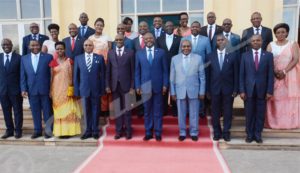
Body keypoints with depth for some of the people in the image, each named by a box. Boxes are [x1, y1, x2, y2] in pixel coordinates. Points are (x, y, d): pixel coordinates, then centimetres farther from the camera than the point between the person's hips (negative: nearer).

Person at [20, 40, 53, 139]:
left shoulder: (48, 57, -1)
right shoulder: (24, 59, 9)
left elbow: (52, 73, -3)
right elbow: (23, 76, 8)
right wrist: (23, 89, 0)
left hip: (45, 89, -3)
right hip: (31, 90, 3)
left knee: (47, 111, 6)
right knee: (35, 111, 10)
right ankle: (37, 130, 23)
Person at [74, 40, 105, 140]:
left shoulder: (100, 58, 3)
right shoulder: (78, 58, 7)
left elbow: (103, 74, 2)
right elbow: (76, 75, 6)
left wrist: (102, 89, -4)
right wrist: (76, 90, 1)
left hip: (96, 89, -1)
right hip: (84, 89, 1)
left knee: (95, 110, 7)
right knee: (86, 111, 8)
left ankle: (95, 131, 19)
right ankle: (88, 131, 20)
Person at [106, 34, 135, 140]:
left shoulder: (130, 53, 2)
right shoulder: (110, 53, 10)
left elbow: (133, 70, -1)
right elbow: (108, 70, 8)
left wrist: (132, 86, -6)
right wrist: (107, 85, 2)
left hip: (126, 85, -2)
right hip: (115, 85, 2)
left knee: (127, 109, 4)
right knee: (117, 109, 7)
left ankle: (128, 131, 16)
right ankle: (119, 130, 18)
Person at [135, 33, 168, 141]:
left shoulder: (161, 52, 5)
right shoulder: (139, 53, 8)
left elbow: (165, 70, 3)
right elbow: (137, 71, 7)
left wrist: (165, 85, -3)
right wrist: (137, 86, 1)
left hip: (158, 86, -1)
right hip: (145, 87, 1)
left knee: (158, 111, 6)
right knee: (147, 111, 9)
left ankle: (158, 133, 17)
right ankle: (148, 133, 20)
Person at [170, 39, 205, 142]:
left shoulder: (198, 58, 0)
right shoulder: (175, 59, 2)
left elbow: (202, 76, 1)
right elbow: (172, 77, 3)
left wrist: (202, 91, -1)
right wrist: (173, 92, 0)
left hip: (194, 90, 0)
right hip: (180, 91, 1)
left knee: (194, 114, 9)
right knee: (181, 114, 10)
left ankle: (194, 133, 24)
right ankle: (182, 133, 24)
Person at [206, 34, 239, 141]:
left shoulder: (232, 55, 2)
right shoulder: (210, 56, 4)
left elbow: (236, 73, 1)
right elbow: (208, 74, 4)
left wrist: (235, 89, -4)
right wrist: (208, 90, 0)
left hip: (228, 89, -1)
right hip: (215, 89, 1)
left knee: (227, 112, 7)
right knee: (215, 112, 7)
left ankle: (226, 133, 20)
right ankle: (217, 133, 21)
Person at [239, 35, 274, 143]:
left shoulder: (268, 55, 4)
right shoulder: (245, 55, 5)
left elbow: (270, 75, 1)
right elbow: (242, 74, 2)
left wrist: (269, 91, -5)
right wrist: (242, 90, -5)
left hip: (262, 90, 0)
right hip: (248, 89, 0)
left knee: (260, 114, 7)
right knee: (249, 114, 7)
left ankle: (258, 134, 21)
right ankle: (249, 134, 20)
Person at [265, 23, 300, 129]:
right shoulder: (271, 45, 9)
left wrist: (284, 71, -18)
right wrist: (275, 72, -15)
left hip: (290, 75, -1)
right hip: (274, 75, 1)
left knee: (289, 97, 0)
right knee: (275, 97, 0)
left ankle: (290, 122, 9)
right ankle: (274, 121, 8)